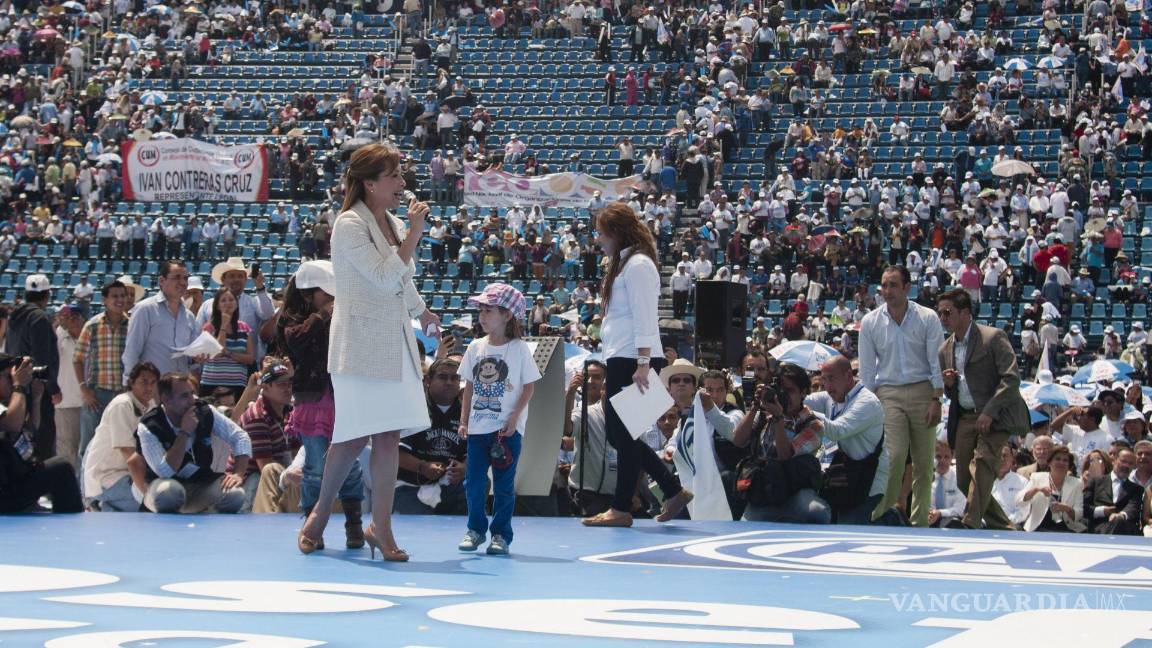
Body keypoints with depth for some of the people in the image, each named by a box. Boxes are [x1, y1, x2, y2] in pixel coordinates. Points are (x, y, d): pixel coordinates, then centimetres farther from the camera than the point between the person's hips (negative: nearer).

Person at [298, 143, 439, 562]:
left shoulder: (391, 222, 15)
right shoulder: (350, 225, -10)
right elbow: (385, 276, -19)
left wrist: (422, 313, 35)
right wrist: (415, 233, -16)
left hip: (394, 340, 8)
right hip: (360, 345, -7)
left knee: (389, 436, 2)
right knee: (355, 436, -7)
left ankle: (381, 528, 6)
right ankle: (319, 515, 13)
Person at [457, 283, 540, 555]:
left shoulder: (519, 349, -5)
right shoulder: (476, 347, 6)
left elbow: (529, 387, -4)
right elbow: (469, 387, 11)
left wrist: (514, 418, -12)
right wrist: (464, 421, 6)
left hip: (507, 429, -4)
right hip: (478, 427, 4)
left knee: (504, 484, 1)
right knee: (473, 482, 5)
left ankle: (501, 534, 9)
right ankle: (475, 529, 18)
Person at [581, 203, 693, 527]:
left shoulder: (638, 264, -10)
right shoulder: (622, 263, 20)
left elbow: (644, 318, -17)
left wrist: (643, 364, -22)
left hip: (633, 360, -10)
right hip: (619, 361, 10)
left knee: (624, 434, -4)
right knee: (617, 434, 11)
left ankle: (621, 509, 3)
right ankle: (674, 491, 16)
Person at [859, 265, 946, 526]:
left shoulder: (927, 318, 1)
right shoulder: (870, 322, 5)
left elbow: (937, 361, 0)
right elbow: (866, 368, 8)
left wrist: (936, 400, -6)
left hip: (922, 391, 0)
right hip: (889, 394, 0)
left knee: (923, 462, 2)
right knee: (894, 456, -16)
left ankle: (920, 522, 10)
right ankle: (881, 517, -10)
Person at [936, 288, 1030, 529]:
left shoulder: (994, 337, -6)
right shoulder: (945, 349, 15)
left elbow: (1011, 378, -13)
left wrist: (989, 412, -20)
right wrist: (948, 385, 0)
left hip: (995, 417, -7)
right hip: (965, 418, 7)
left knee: (982, 464, -27)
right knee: (964, 480, 3)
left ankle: (970, 524, -33)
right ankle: (1004, 528, 18)